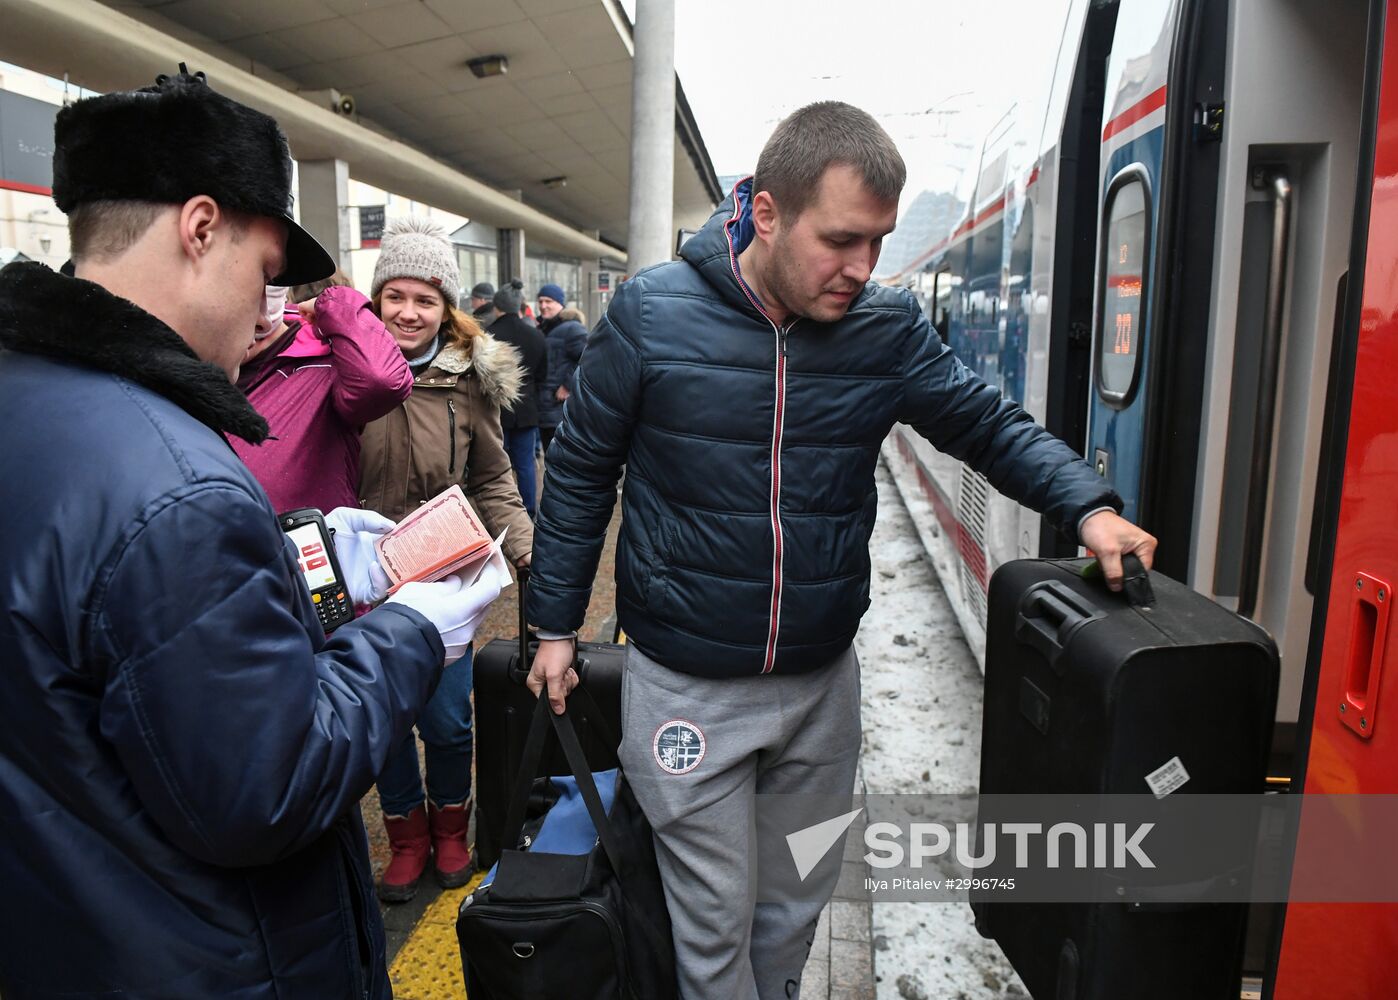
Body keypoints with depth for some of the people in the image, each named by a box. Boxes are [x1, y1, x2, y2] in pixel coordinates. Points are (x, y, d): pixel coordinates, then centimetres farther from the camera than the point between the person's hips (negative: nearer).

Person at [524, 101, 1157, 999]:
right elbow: (580, 472, -2)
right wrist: (556, 626, 2)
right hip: (685, 687, -3)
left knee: (797, 907, 23)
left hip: (822, 680, 4)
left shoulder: (889, 327, -4)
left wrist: (1089, 506, -11)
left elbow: (994, 425, 7)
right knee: (716, 923, 10)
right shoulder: (652, 313, -11)